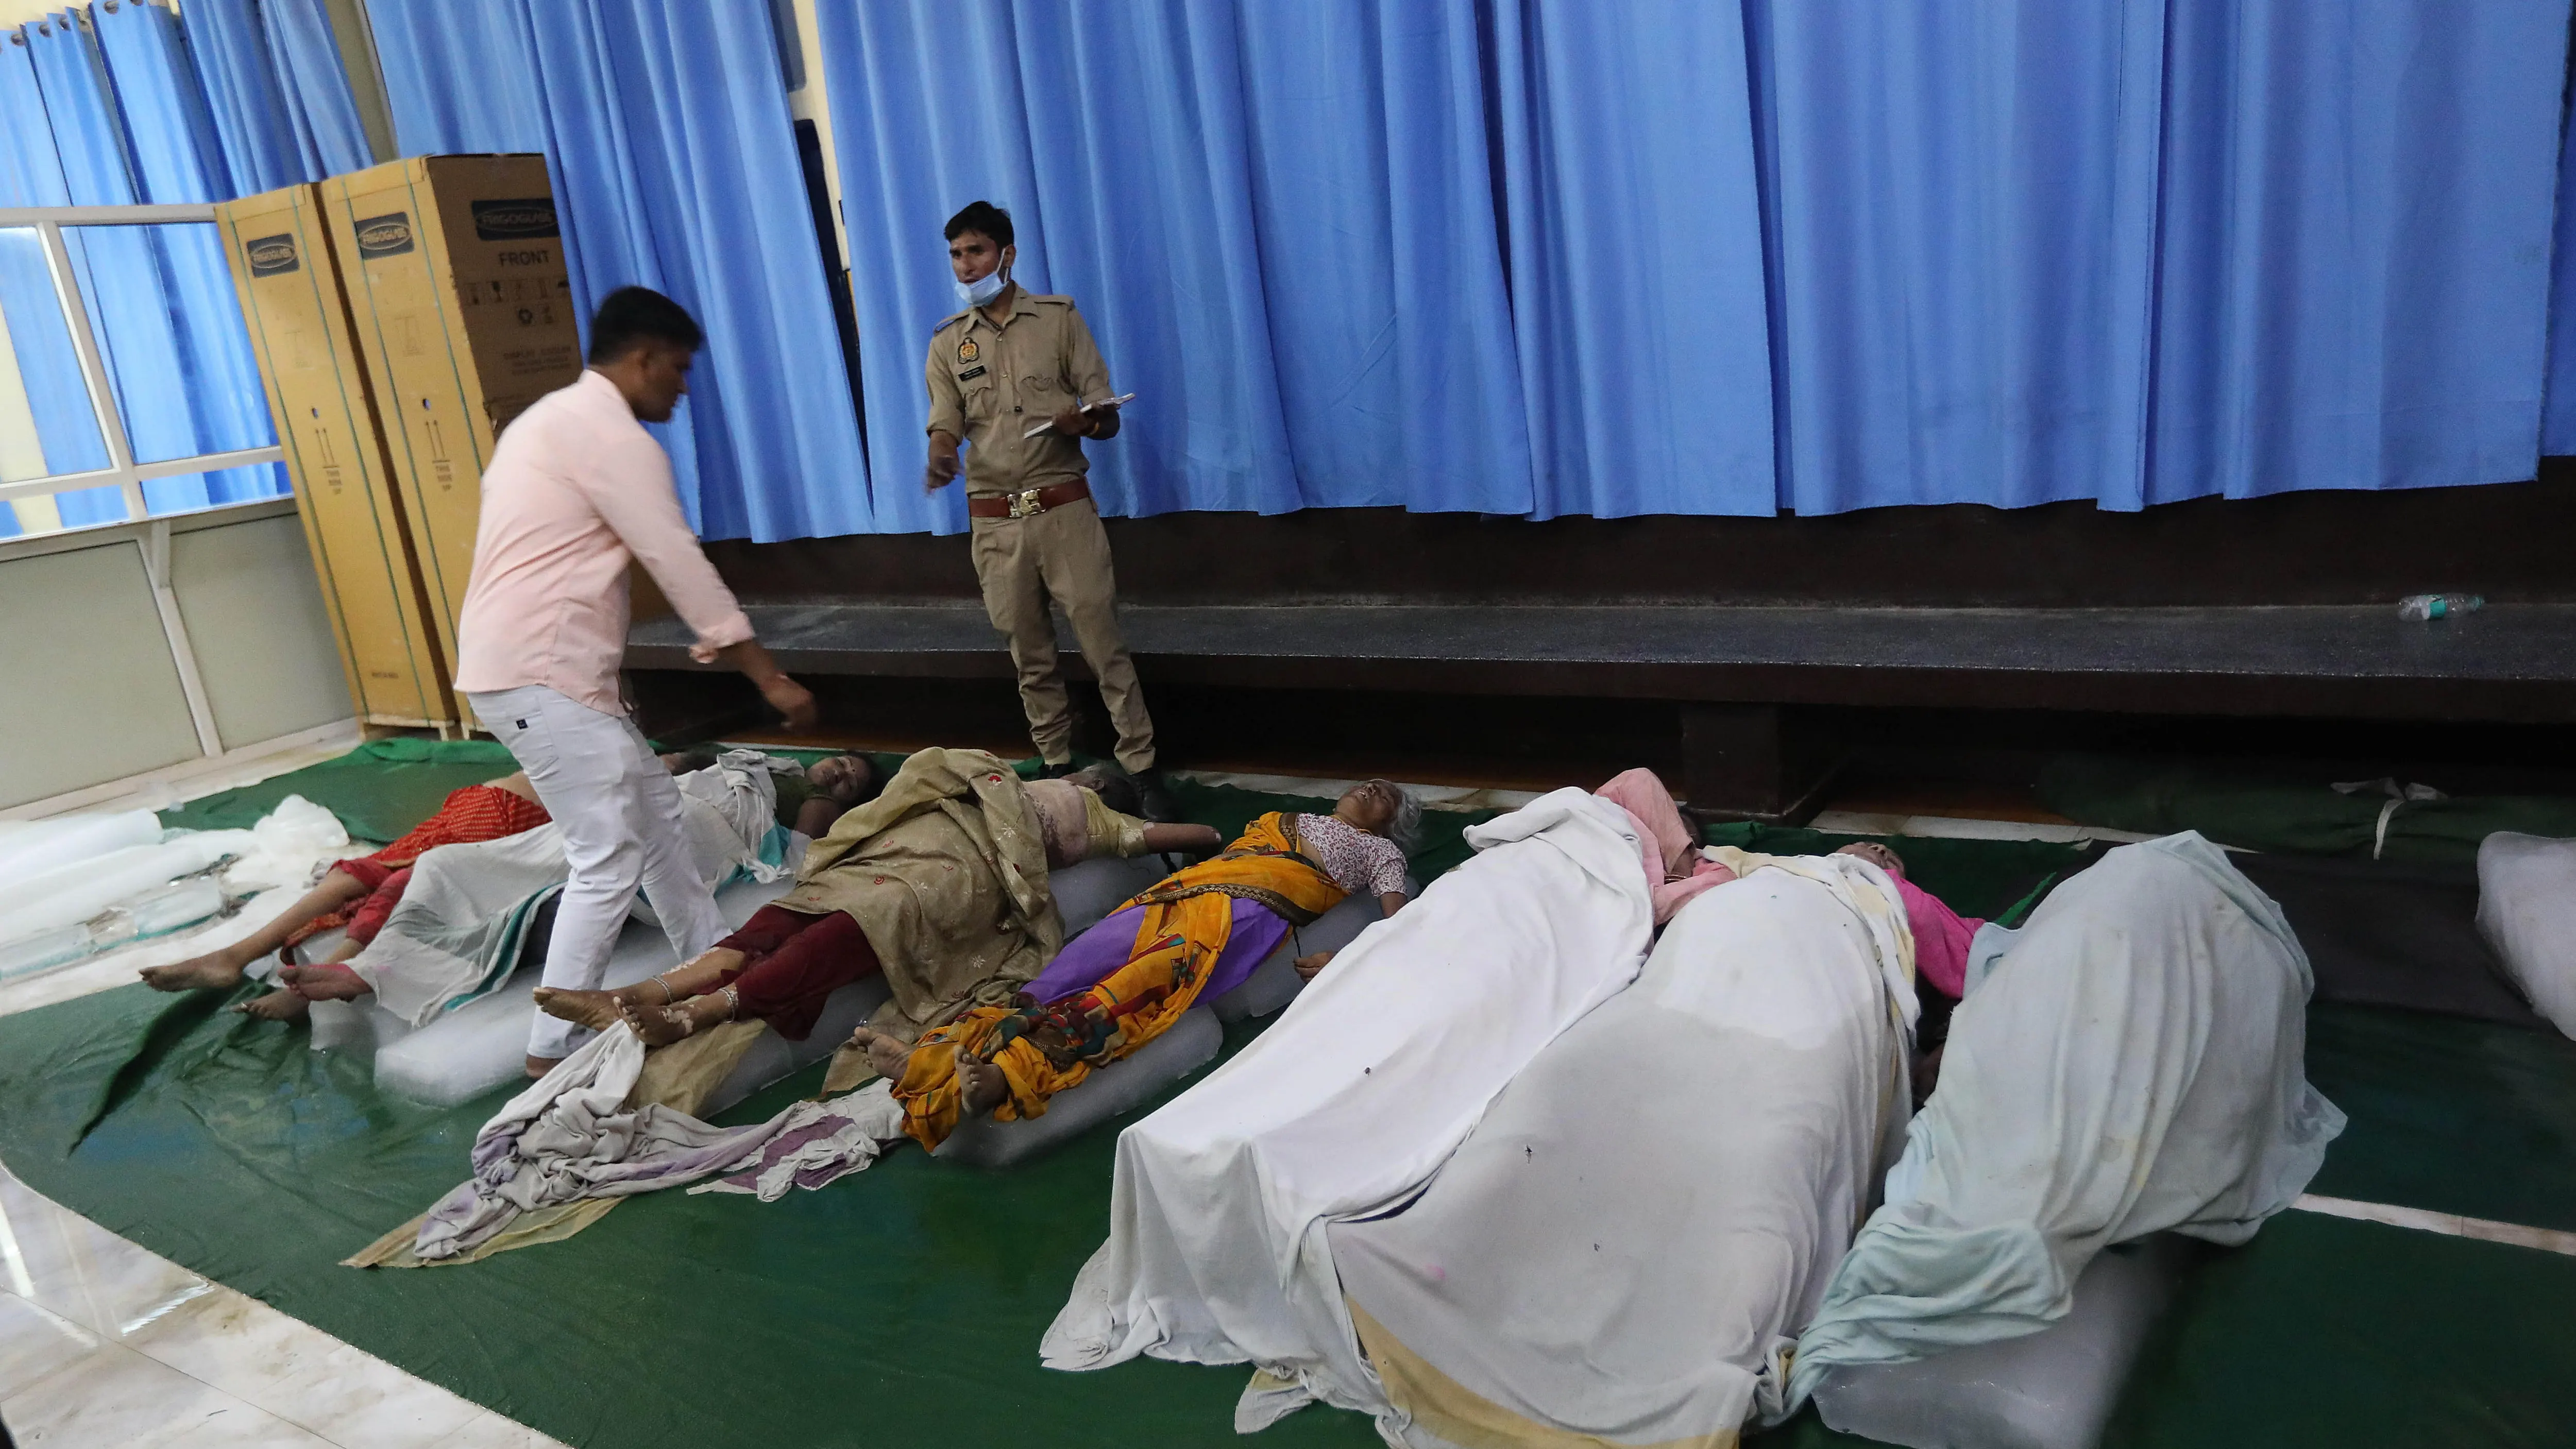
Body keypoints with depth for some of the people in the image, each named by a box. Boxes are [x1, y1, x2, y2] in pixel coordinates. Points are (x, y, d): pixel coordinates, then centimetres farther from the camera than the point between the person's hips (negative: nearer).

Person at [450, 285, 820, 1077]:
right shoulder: (610, 435, -13)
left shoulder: (559, 418, 20)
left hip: (536, 661, 11)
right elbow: (680, 562, -15)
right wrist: (770, 676, -11)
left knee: (655, 810, 18)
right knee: (610, 860, -8)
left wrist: (716, 638, 26)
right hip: (540, 673, -11)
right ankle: (552, 1049, 0)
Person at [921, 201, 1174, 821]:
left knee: (1103, 642, -6)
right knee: (1030, 655, 9)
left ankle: (1143, 769, 0)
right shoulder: (947, 342, 9)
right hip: (995, 520, 3)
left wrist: (1084, 419, -22)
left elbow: (1107, 417, 1)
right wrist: (940, 461, -21)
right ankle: (1058, 768, 20)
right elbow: (946, 426, 3)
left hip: (1064, 509, -3)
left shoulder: (1059, 318, 3)